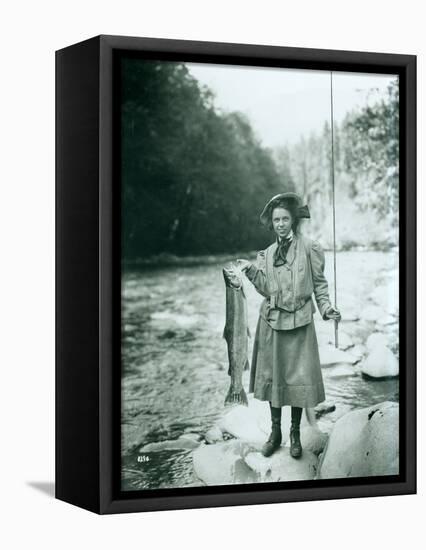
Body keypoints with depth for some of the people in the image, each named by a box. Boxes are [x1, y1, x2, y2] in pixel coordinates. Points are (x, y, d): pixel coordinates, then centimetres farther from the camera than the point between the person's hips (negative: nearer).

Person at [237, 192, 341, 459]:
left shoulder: (308, 247, -2)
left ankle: (295, 434, 12)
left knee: (299, 378, -1)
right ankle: (275, 432, 18)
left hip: (299, 322, -3)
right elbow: (266, 288, 2)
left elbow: (319, 282, 1)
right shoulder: (268, 253, 10)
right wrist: (251, 271, -12)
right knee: (272, 375, 7)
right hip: (272, 321, 4)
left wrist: (326, 307, -13)